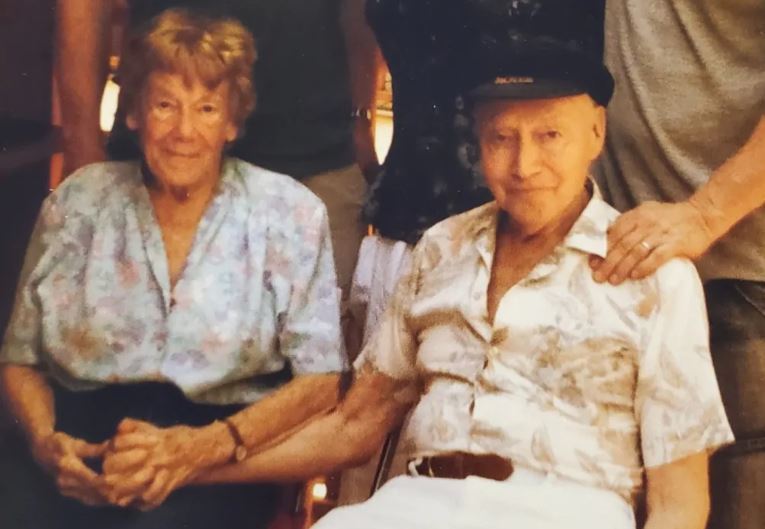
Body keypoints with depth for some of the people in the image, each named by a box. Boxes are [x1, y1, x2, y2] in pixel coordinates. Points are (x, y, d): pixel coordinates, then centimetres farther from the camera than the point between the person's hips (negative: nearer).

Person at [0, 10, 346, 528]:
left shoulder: (288, 212, 3)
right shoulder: (77, 202, 9)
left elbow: (320, 378, -1)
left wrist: (210, 445, -17)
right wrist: (45, 441, -10)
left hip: (218, 462, -2)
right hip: (78, 440, 3)